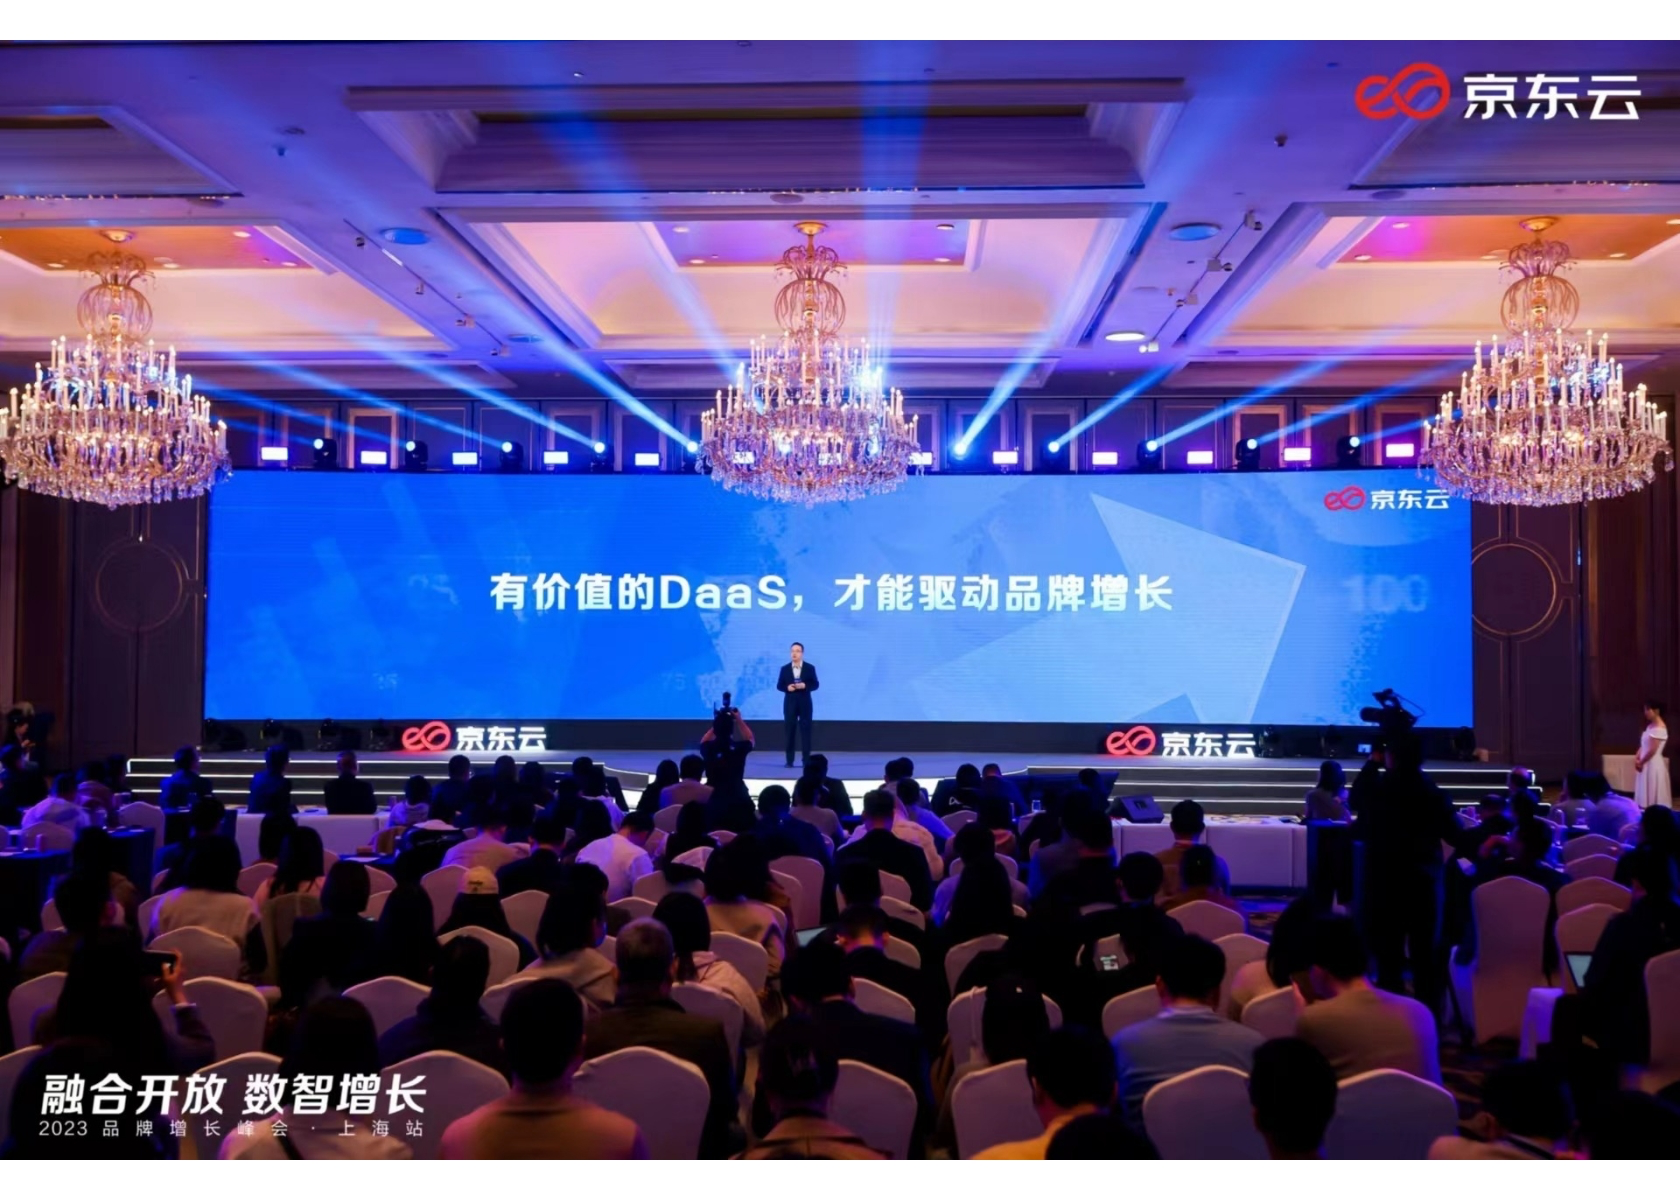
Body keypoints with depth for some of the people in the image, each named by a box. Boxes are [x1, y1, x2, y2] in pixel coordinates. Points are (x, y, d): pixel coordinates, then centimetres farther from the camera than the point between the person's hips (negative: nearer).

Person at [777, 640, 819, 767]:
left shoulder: (810, 667, 1)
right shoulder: (784, 668, 4)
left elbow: (815, 685, 0)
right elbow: (779, 686, 5)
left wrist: (805, 686, -18)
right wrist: (787, 687, -15)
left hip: (804, 703, -1)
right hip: (790, 702, 1)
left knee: (805, 731, -1)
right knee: (790, 731, 1)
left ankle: (806, 760, 3)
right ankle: (789, 760, 5)